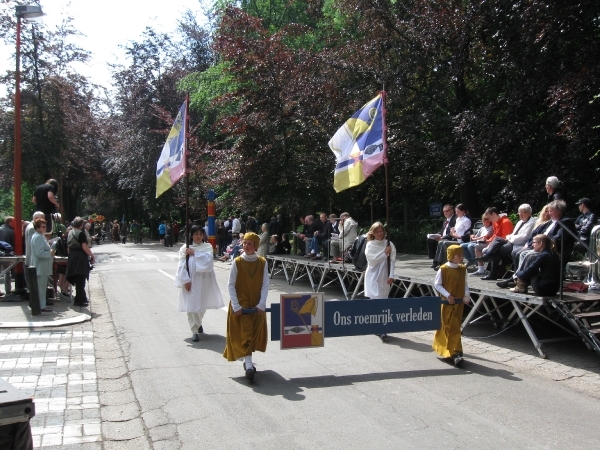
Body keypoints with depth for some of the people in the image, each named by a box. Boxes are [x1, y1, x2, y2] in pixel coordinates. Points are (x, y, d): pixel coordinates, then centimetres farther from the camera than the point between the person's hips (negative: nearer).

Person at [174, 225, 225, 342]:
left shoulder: (207, 247, 2)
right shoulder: (185, 248, -2)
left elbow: (208, 261, -16)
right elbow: (181, 266, -5)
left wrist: (194, 253, -15)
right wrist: (186, 280, -14)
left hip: (203, 281, 2)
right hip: (189, 281, -2)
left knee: (202, 305, 15)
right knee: (191, 305, -6)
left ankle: (198, 323, 43)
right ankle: (195, 331, 5)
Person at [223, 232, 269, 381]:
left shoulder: (262, 262, -2)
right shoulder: (237, 262, -7)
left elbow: (265, 284, -2)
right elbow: (231, 285, -6)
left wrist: (262, 304, -11)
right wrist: (236, 306, -13)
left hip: (257, 305, 3)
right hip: (241, 304, -3)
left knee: (255, 332, 9)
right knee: (245, 333, -9)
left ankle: (247, 360, 27)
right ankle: (248, 365, -10)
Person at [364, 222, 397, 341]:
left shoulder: (389, 244, 2)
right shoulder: (370, 245, 1)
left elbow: (392, 261, -3)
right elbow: (372, 259, -10)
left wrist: (391, 276, -11)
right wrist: (385, 253, -10)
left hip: (385, 277, 1)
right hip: (373, 276, -1)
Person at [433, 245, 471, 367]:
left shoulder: (463, 269, 3)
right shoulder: (443, 269, -11)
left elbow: (465, 284, 12)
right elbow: (437, 284, -7)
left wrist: (467, 295, -4)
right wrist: (448, 295, -15)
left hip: (459, 302, 4)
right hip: (446, 302, -4)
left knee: (455, 327, 7)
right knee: (449, 327, -2)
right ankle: (455, 353, -1)